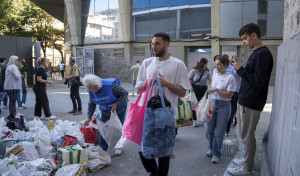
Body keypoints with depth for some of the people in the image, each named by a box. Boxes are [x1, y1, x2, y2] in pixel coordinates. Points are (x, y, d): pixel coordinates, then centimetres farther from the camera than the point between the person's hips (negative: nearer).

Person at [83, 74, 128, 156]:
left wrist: (116, 103, -33)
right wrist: (89, 117, -2)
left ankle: (119, 148, 21)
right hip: (105, 111, 4)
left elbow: (124, 93, -23)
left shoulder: (110, 85, -32)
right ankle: (103, 148, 16)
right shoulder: (91, 91, -13)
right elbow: (91, 104, 3)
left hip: (119, 109, -4)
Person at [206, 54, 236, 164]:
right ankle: (211, 148, 33)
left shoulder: (230, 78, -11)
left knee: (219, 132, 1)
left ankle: (216, 154, 18)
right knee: (209, 129, 9)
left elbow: (229, 95, -16)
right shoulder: (214, 75, 8)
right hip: (212, 104, 5)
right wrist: (209, 91, 10)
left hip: (224, 106, -5)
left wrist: (216, 90, -21)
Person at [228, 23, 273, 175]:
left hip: (251, 104, -10)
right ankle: (247, 160, 34)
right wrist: (240, 68, 6)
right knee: (244, 134, 19)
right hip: (244, 101, 10)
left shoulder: (263, 54, -16)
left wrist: (240, 70, -16)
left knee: (247, 136, 1)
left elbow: (259, 81, -22)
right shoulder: (256, 53, 14)